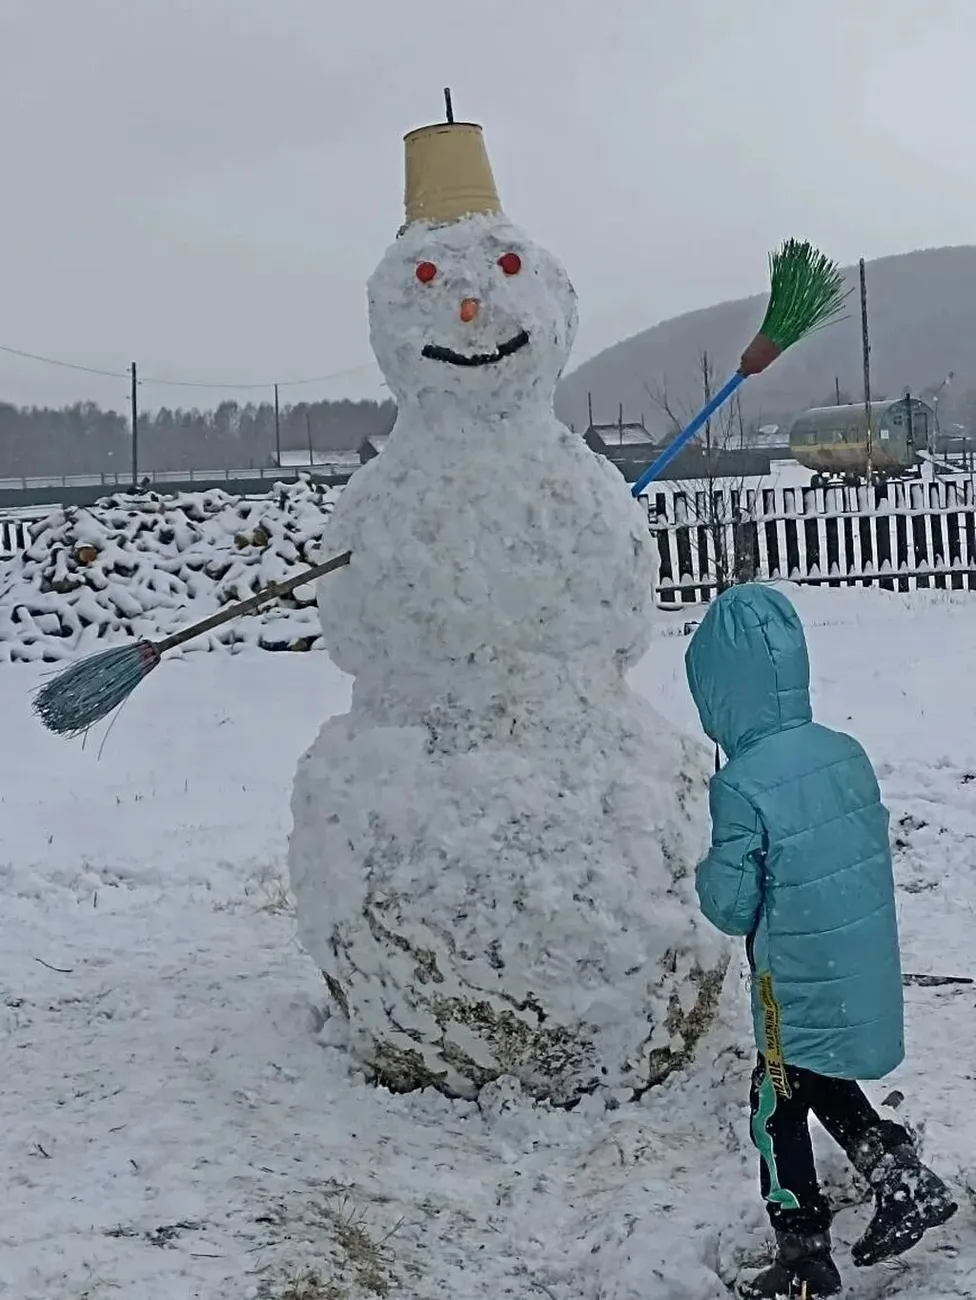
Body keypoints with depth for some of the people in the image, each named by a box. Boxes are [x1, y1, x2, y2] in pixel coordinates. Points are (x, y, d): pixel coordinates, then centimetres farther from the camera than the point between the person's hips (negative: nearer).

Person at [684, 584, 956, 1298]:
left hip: (800, 992, -7)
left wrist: (709, 873, 1)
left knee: (777, 1112, 13)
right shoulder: (848, 753, -4)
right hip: (865, 978, 7)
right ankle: (904, 1177, 24)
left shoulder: (742, 788, -25)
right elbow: (870, 853, 8)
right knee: (825, 1082, 30)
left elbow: (731, 907, -18)